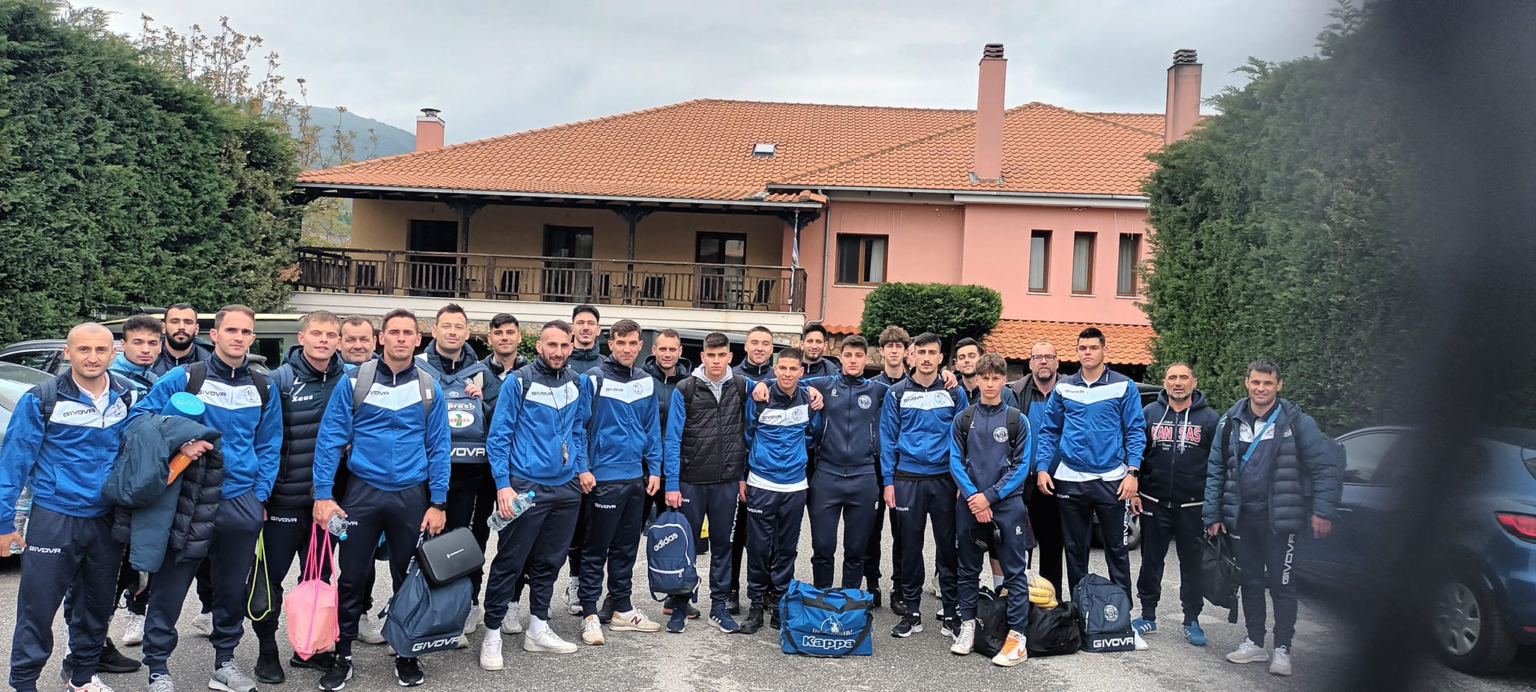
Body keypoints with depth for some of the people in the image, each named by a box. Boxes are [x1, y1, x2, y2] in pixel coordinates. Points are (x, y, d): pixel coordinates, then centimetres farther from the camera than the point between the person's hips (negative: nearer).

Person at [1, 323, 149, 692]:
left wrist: (183, 443, -10)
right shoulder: (41, 399, -8)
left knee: (97, 604, 15)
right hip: (55, 518, -4)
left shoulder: (129, 396, 2)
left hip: (107, 519, 4)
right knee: (38, 604, 0)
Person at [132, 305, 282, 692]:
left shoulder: (264, 388, 8)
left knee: (232, 588, 12)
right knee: (170, 587, 2)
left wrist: (261, 495, 4)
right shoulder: (184, 378, -2)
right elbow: (140, 416, -1)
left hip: (241, 503, 3)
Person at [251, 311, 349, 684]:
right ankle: (267, 651, 21)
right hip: (284, 497, -3)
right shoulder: (280, 380, -6)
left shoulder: (350, 380, 2)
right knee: (271, 576, 5)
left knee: (318, 577, 13)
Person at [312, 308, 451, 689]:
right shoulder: (355, 381, -3)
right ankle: (342, 655, 22)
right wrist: (323, 495, -10)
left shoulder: (429, 387, 1)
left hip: (412, 495, 1)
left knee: (408, 579, 11)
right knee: (351, 577, 6)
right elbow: (330, 438, -4)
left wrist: (438, 503, -3)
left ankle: (406, 655, 26)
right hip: (363, 491, -1)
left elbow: (438, 447, 2)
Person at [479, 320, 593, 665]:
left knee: (549, 561, 14)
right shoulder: (518, 382, -8)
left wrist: (582, 467, 9)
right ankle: (492, 634, 11)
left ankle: (538, 629, 26)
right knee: (509, 562, -1)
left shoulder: (578, 383, 8)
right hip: (526, 486, -5)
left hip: (566, 487, 5)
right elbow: (498, 436, -8)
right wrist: (503, 484, -15)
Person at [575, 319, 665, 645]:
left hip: (636, 477, 6)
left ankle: (621, 609, 26)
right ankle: (590, 614, 10)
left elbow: (652, 428, 12)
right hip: (604, 477, -6)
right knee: (596, 548, 2)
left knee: (626, 548, 15)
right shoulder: (595, 379, -9)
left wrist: (654, 469, 7)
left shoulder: (646, 382, 8)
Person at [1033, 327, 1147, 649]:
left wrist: (1132, 471, -11)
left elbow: (1135, 431, -2)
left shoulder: (1124, 387, -1)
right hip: (1070, 479, 3)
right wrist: (1041, 468, -1)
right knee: (1075, 549, 10)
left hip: (1111, 480, -2)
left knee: (1117, 550, 3)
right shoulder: (1063, 388, 6)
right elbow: (1049, 430, 9)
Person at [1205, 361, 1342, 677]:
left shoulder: (1296, 422, -6)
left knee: (1281, 584, 2)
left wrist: (1323, 511, -13)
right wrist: (1213, 514, 2)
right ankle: (1255, 643, 25)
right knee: (1251, 582, 13)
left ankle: (1282, 649, 13)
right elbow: (1215, 470, 6)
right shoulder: (1230, 422, 3)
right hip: (1241, 517, 4)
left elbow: (1328, 464, -7)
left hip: (1279, 519, -4)